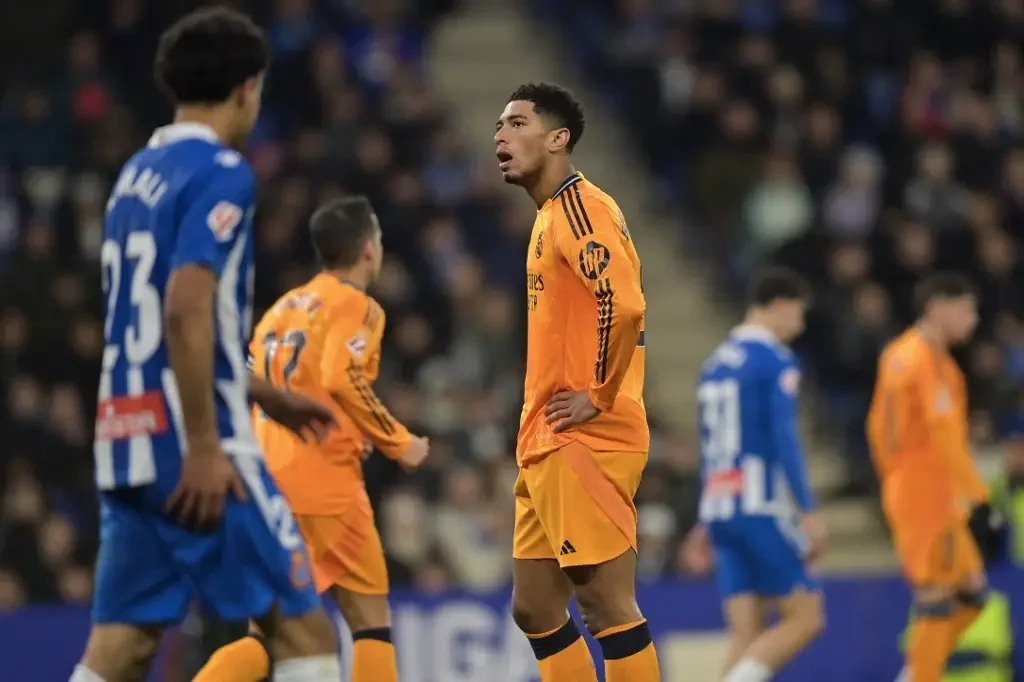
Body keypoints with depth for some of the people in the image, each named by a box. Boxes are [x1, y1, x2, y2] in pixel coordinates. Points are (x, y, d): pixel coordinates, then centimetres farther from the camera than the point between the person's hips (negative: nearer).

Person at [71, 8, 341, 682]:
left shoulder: (139, 174, 18)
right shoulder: (221, 173, -9)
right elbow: (186, 311, -20)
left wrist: (267, 396, 33)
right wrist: (205, 447, -19)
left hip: (127, 442, 8)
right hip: (189, 443, -8)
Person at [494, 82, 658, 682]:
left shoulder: (578, 206, -12)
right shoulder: (551, 215, 19)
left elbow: (624, 303, -26)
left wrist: (600, 397, -18)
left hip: (582, 443, -10)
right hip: (549, 448, 10)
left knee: (607, 605, -9)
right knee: (534, 607, 11)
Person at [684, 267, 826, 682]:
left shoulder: (717, 362, 17)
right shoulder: (776, 360, -6)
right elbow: (784, 439, -15)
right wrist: (809, 511, -17)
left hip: (720, 508, 8)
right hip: (758, 507, -8)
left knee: (748, 637, 4)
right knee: (805, 616, -3)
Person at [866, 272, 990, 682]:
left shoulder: (897, 353, 15)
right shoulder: (930, 360, -14)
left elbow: (878, 426, 21)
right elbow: (944, 429, -24)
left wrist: (892, 479, 25)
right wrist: (973, 488, -27)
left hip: (906, 491, 10)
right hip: (931, 497, -10)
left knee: (971, 590, 12)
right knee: (937, 599, -7)